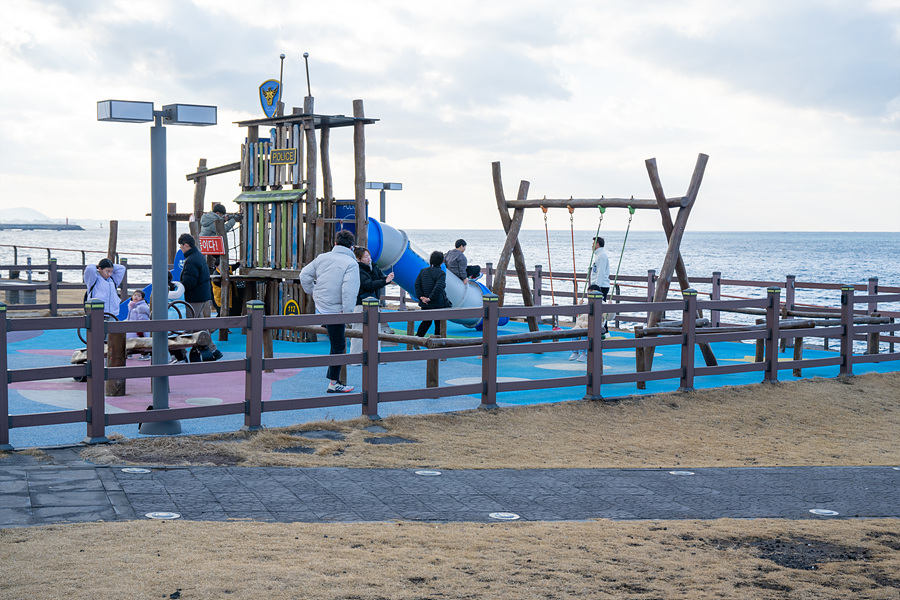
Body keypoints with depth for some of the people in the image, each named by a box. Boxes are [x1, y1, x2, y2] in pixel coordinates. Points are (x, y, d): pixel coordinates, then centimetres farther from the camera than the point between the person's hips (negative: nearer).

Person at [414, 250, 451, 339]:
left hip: (425, 304, 6)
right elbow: (438, 287, -24)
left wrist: (421, 296, -2)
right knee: (439, 323, 7)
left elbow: (417, 284, 2)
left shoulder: (423, 271, 6)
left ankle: (417, 336, 7)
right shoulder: (441, 274, -13)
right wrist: (431, 298, -17)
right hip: (438, 304, -6)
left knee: (426, 321, 20)